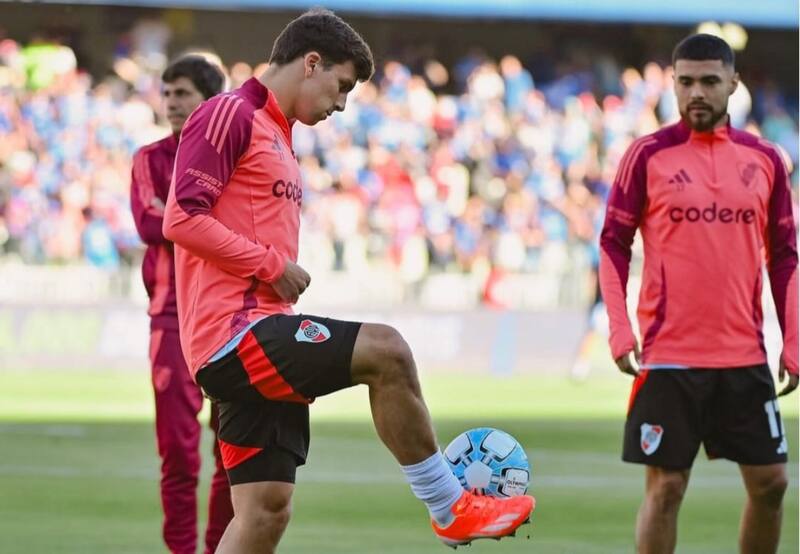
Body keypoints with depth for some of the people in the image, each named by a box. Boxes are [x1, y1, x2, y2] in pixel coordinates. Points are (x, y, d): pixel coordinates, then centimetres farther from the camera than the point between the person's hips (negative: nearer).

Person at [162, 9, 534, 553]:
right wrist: (271, 265, -13)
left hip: (259, 352, 10)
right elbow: (182, 218, -16)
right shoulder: (230, 115, -5)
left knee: (266, 510, 3)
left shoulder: (276, 135, 25)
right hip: (233, 330, -10)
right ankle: (451, 509, -9)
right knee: (385, 351, -19)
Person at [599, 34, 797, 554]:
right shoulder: (648, 155, -1)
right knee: (665, 487, -2)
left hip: (746, 355, 3)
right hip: (668, 355, -3)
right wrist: (620, 330, -9)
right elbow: (614, 243, 2)